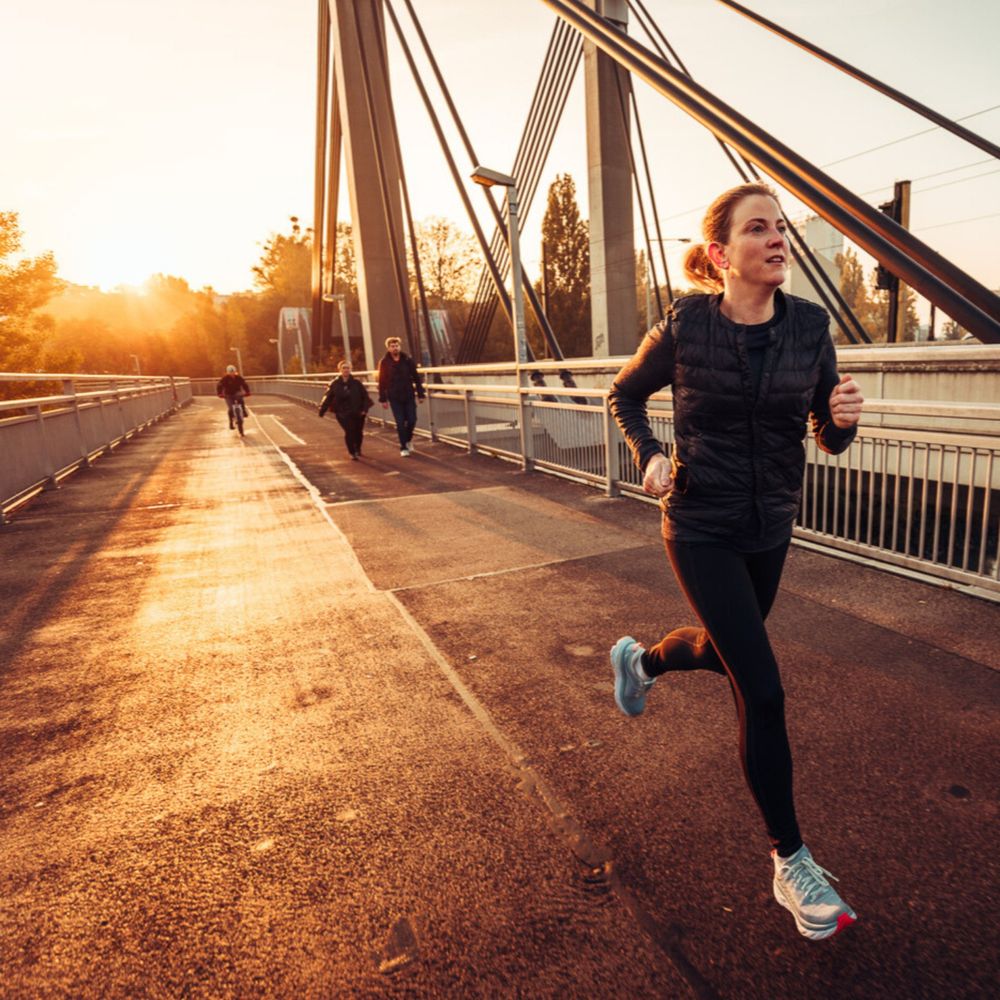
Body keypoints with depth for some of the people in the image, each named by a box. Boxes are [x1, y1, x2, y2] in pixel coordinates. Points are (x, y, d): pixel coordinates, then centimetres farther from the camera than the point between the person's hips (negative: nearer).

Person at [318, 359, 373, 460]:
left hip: (357, 412, 1)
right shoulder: (335, 384, -2)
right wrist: (322, 410, -3)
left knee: (358, 432, 9)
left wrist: (365, 409, -12)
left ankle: (358, 449, 36)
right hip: (343, 413, -1)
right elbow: (328, 398, -1)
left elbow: (365, 396, -3)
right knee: (349, 431, -14)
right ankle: (352, 452, 4)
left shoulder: (357, 382, -3)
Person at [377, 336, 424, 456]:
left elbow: (416, 378, 4)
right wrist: (383, 399, -5)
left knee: (412, 420, 0)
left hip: (408, 396, 1)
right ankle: (403, 447, 10)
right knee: (400, 423, -1)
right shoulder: (384, 362, -3)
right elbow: (382, 382, -2)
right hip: (394, 398, -1)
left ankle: (408, 439, 29)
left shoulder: (408, 360, 0)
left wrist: (420, 394, 2)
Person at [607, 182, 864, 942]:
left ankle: (640, 659, 58)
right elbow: (626, 395, 6)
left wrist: (843, 419, -20)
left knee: (725, 651, 25)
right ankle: (791, 862, 15)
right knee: (763, 689, -6)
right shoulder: (685, 327, -11)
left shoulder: (809, 326, -3)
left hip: (770, 528, 5)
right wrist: (650, 457, -10)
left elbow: (827, 437, 3)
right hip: (701, 530, -5)